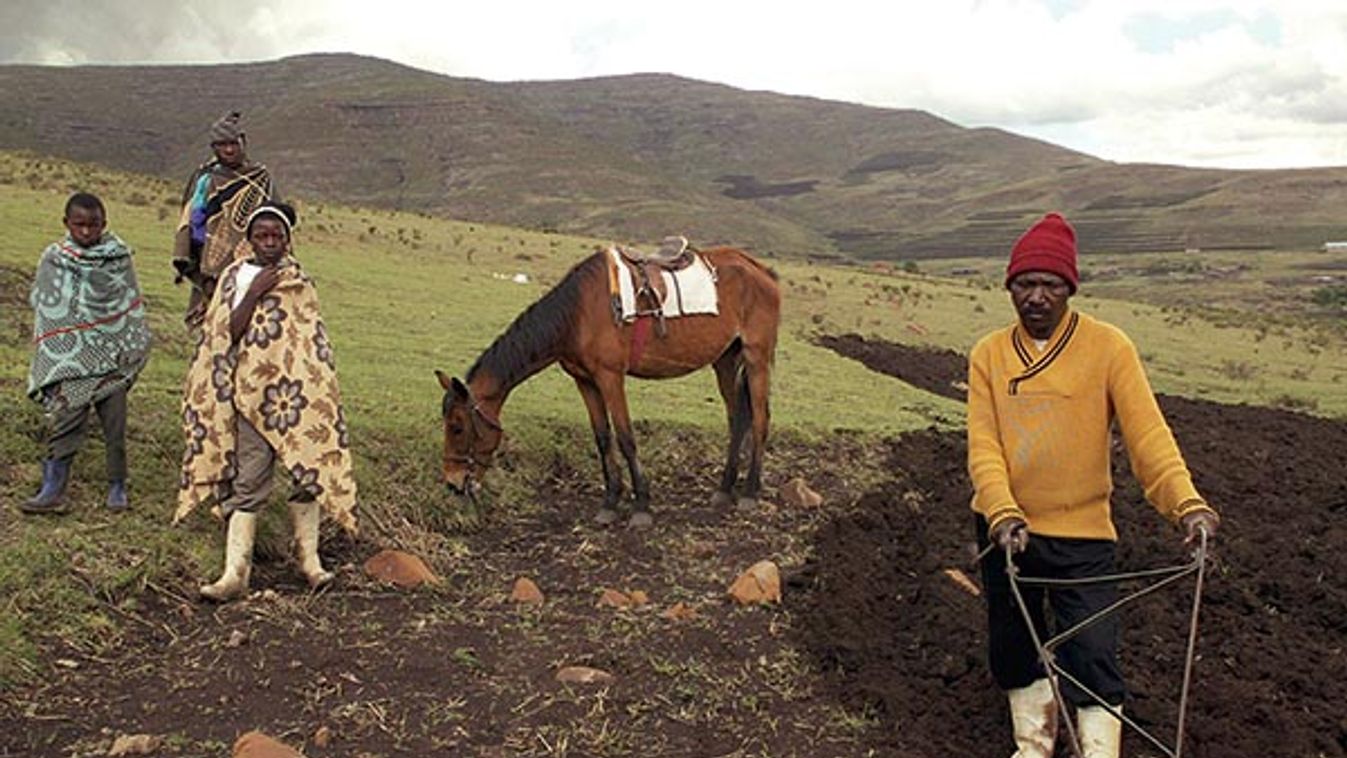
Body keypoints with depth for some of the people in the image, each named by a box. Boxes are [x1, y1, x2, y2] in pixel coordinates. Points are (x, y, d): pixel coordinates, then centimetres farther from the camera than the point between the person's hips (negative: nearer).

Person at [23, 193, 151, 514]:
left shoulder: (119, 256, 2)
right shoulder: (52, 259, 1)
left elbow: (133, 308, 7)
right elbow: (43, 307, 4)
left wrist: (133, 349, 5)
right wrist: (50, 359, 0)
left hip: (112, 357, 0)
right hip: (68, 359, 0)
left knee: (115, 421, 4)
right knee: (64, 419, -4)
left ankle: (117, 487, 15)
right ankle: (53, 489, 0)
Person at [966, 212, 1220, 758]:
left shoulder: (1108, 347, -8)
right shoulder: (988, 355, -1)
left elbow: (1147, 432, -14)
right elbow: (983, 445, -9)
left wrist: (1185, 500, -29)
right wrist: (1004, 513, -23)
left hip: (1081, 532, -3)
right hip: (1004, 527, 3)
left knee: (1091, 657, -6)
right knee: (1013, 647, 17)